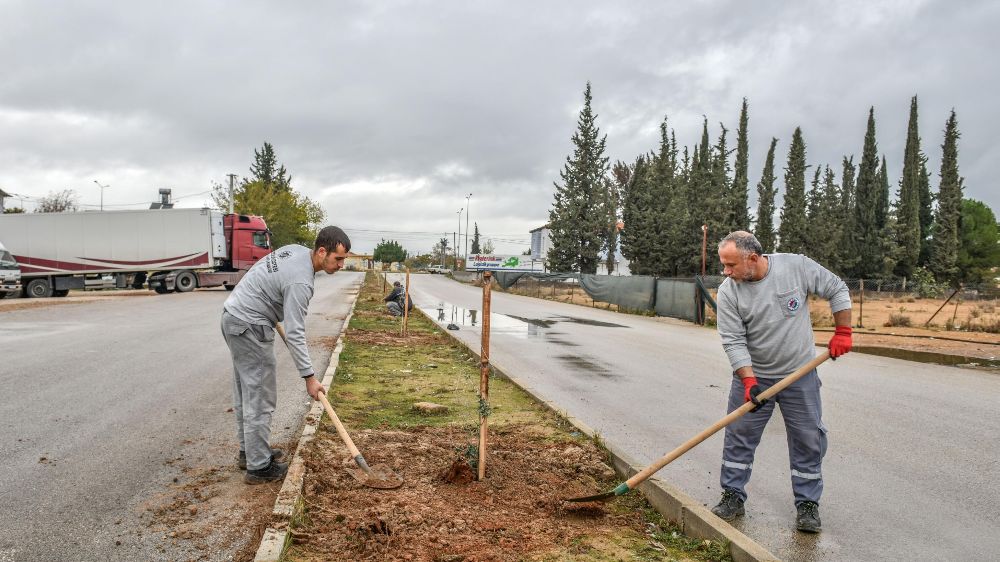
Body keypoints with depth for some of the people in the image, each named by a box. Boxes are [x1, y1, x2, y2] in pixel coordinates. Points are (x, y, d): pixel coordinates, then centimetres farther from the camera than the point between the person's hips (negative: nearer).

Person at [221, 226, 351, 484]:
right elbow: (294, 334, -26)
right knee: (260, 398, -4)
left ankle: (249, 451, 30)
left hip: (234, 315, 11)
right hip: (249, 327, -11)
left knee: (245, 392, 18)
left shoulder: (296, 250, 3)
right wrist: (309, 377, -23)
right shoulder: (300, 282, -25)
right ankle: (259, 467, 3)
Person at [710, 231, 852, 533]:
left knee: (808, 440, 6)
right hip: (752, 375, 0)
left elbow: (837, 290, 0)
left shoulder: (797, 266, -14)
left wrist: (842, 332, -3)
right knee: (738, 437, 4)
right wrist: (749, 381, -22)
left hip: (800, 375, 0)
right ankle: (733, 498, 18)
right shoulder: (728, 292, -13)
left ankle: (807, 504, 21)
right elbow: (733, 341, -14)